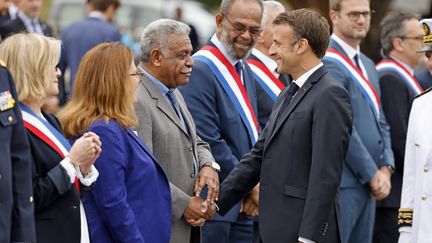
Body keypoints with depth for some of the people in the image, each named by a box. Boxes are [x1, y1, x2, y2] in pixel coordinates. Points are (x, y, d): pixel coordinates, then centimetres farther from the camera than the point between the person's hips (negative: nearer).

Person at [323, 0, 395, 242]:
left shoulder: (368, 65, 18)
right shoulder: (330, 64, -11)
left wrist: (385, 168, 3)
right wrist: (372, 174, -12)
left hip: (369, 184, 9)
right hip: (342, 183, -9)